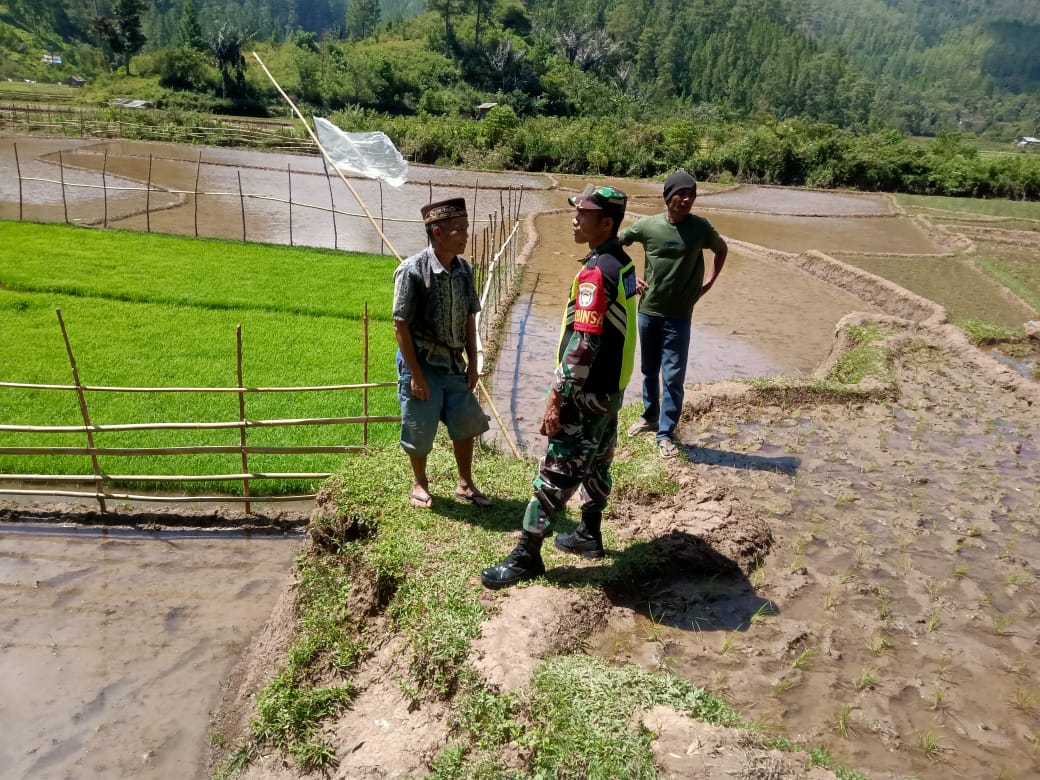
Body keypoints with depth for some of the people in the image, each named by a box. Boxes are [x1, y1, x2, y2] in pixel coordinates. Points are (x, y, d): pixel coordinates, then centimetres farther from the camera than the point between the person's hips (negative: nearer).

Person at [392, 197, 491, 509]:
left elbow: (469, 318, 8)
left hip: (454, 363, 6)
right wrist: (415, 374, -17)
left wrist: (472, 363, 7)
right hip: (422, 363, -6)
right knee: (420, 431, 7)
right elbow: (401, 325, -16)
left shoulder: (464, 269, -1)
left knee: (465, 424, 13)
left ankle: (465, 484, 32)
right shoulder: (412, 270, -19)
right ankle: (420, 484, 32)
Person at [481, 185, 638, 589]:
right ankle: (589, 534, 37)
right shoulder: (622, 263, 8)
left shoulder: (595, 272, -23)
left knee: (555, 473, -2)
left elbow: (582, 344, -27)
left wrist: (557, 398, -22)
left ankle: (527, 556, 7)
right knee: (596, 463, 21)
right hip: (611, 388, 10)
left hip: (588, 393, -10)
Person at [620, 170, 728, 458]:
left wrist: (709, 282, 4)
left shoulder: (700, 227, -7)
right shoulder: (646, 225, -6)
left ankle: (666, 433, 9)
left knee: (673, 376, -2)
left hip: (679, 316, -2)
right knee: (649, 370, 17)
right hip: (648, 311, 2)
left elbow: (722, 250, 13)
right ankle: (650, 416, 37)